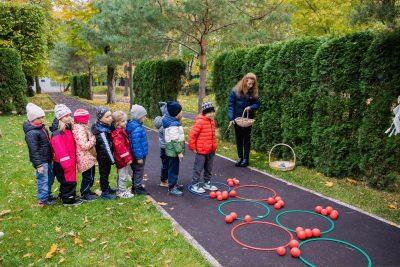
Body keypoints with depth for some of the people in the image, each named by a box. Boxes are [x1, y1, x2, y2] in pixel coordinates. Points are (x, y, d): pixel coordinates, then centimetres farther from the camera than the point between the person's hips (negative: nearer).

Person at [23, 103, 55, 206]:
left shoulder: (42, 127, 7)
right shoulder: (31, 133, -22)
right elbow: (34, 150, -22)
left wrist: (51, 156, 23)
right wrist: (38, 164, -22)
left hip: (48, 159, 10)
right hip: (41, 161, -10)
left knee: (50, 178, 21)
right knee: (43, 180, 2)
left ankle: (48, 195, 39)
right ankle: (43, 200, 17)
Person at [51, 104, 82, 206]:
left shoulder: (68, 128, 9)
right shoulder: (57, 133, -22)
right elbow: (60, 149, -26)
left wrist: (71, 161, 21)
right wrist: (67, 163, -25)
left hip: (70, 160, 9)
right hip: (63, 163, -9)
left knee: (70, 179, 20)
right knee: (68, 180, 0)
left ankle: (70, 196, 34)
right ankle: (68, 200, 14)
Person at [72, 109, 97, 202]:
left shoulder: (81, 128, 10)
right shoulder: (80, 130, -23)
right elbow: (84, 145, -28)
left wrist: (92, 140, 4)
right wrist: (93, 140, -16)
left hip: (88, 157, 10)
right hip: (86, 158, -10)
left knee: (90, 176, 22)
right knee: (88, 177, 1)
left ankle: (87, 190, 37)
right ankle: (84, 195, 13)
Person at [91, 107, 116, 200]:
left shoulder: (107, 127, 1)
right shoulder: (101, 132, -28)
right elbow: (106, 147, -25)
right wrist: (112, 160, -18)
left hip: (105, 156, 9)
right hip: (103, 157, -9)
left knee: (106, 172, 22)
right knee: (104, 173, 4)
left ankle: (107, 188, 39)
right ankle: (104, 193, 16)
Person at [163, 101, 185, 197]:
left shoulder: (172, 121, 10)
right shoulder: (173, 125, -23)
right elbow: (175, 140, -25)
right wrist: (179, 152, -22)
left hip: (173, 150, 10)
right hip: (174, 151, -10)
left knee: (174, 168, 21)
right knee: (173, 169, -2)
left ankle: (174, 184, 34)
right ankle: (172, 188, 7)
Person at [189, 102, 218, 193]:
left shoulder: (212, 121, 7)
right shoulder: (200, 122, -18)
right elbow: (192, 135, -17)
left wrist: (214, 146, 19)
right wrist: (193, 147, -12)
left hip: (211, 150, 8)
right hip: (201, 151, -8)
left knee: (209, 168, 18)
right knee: (198, 168, 2)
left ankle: (207, 183, 32)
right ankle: (195, 185, 13)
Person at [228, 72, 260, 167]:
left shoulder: (253, 92, -9)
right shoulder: (235, 91, -13)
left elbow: (257, 104, 0)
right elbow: (230, 105, -10)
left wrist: (251, 107, -22)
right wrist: (231, 119, -17)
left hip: (248, 119, 0)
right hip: (237, 119, 0)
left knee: (246, 138, 7)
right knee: (239, 138, 10)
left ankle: (246, 158, 15)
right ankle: (240, 157, 21)